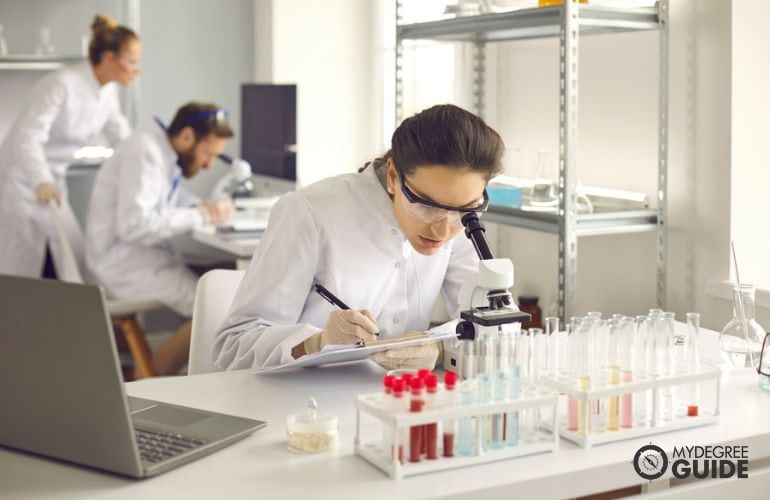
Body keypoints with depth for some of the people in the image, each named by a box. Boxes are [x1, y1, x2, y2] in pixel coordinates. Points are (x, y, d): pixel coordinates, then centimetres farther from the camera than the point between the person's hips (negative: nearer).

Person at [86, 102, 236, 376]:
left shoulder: (168, 155, 11)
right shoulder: (144, 153, -18)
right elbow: (134, 225, -28)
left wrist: (210, 208, 0)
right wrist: (201, 215, -21)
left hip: (146, 252, 10)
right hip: (123, 261, -10)